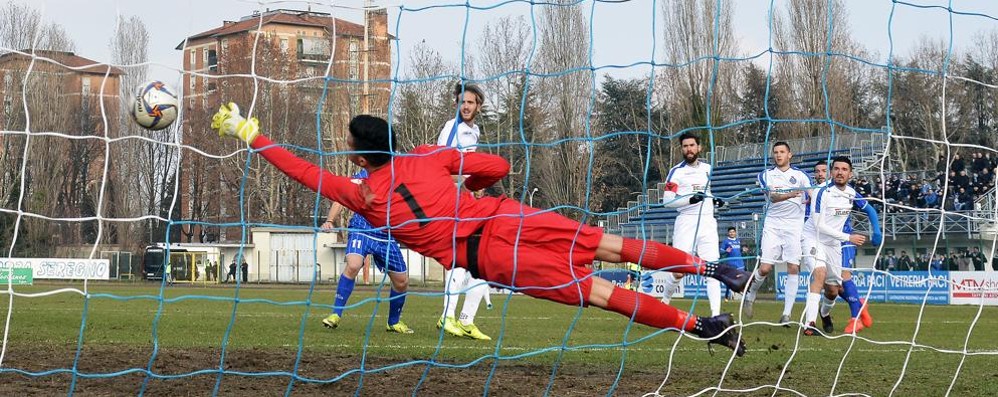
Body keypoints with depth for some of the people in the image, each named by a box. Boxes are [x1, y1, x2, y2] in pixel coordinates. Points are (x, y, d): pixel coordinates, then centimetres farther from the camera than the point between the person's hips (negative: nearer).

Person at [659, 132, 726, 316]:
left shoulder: (707, 168, 16)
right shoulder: (676, 171, -1)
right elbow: (667, 200, -9)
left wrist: (714, 200, 11)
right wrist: (690, 199, -22)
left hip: (707, 222, 4)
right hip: (686, 223, -4)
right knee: (679, 271, -5)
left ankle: (715, 314, -13)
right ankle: (664, 301, 21)